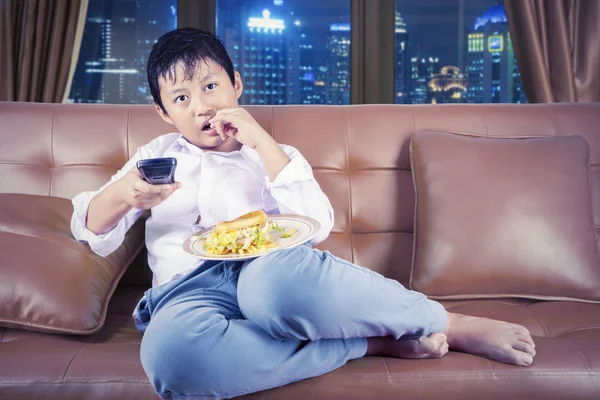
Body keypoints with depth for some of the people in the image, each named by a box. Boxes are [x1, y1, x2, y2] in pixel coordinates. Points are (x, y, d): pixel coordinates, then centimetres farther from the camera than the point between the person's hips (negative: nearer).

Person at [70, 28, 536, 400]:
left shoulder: (275, 156, 20)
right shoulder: (159, 154, 24)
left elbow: (317, 226, 1)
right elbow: (94, 232, 16)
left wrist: (262, 142, -3)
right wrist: (123, 192, -7)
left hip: (264, 265, -1)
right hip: (189, 289, 1)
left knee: (283, 275, -42)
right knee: (169, 352, -39)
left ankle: (451, 324, -22)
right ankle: (375, 343, -28)